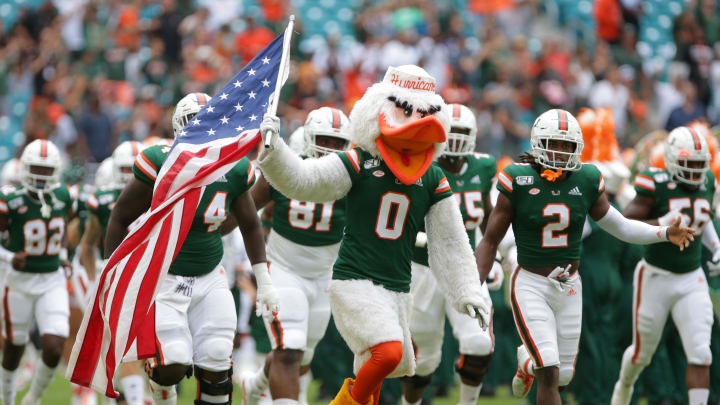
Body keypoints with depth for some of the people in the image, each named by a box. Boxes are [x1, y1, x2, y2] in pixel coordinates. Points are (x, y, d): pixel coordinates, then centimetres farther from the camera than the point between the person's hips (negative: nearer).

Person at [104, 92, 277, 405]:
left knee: (215, 368, -3)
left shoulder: (233, 171, -2)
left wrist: (264, 282, 12)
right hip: (162, 276, -4)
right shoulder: (160, 166, -16)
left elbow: (250, 226, 14)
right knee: (172, 366, -16)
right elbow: (120, 218, -6)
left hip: (209, 279, 4)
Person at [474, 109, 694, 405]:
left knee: (562, 376, 12)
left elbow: (619, 226, 9)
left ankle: (527, 361, 46)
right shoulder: (519, 181, -11)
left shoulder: (586, 181, -2)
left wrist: (666, 234, -4)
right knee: (550, 375, -15)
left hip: (569, 287, 4)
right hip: (530, 284, -4)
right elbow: (490, 242, -5)